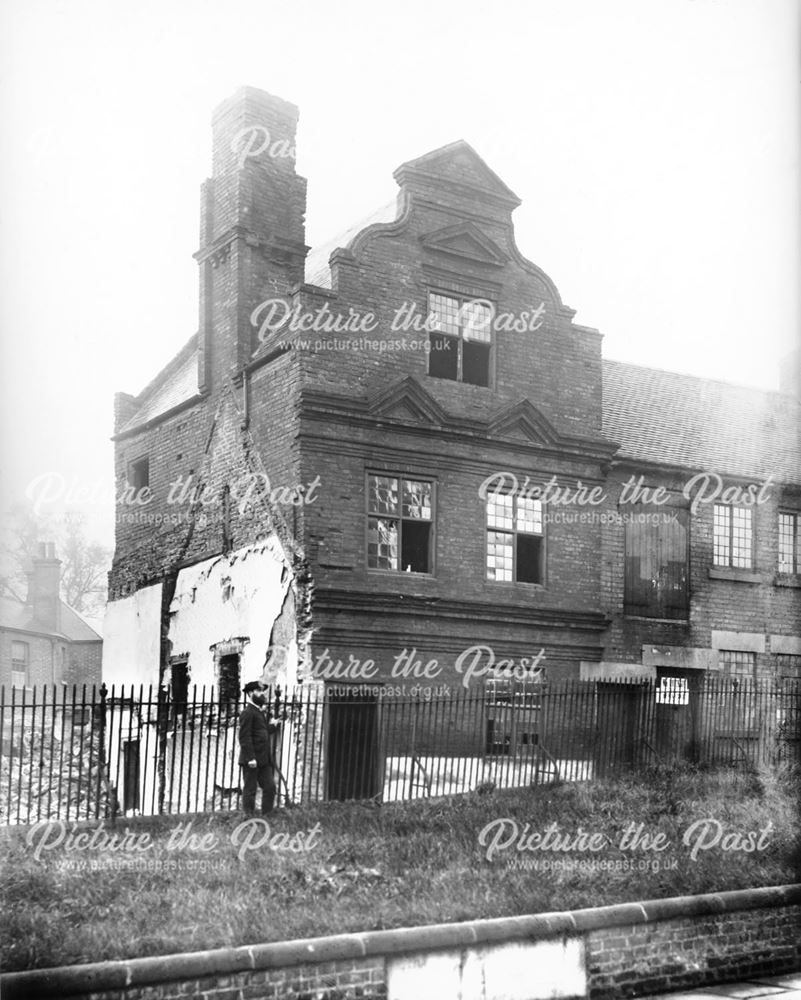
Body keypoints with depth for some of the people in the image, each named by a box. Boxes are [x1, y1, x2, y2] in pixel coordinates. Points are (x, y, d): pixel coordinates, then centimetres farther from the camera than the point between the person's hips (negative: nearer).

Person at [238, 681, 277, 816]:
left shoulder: (259, 712, 18)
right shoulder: (248, 713, -12)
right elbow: (245, 737, -18)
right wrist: (250, 758, -22)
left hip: (264, 760, 9)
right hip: (252, 761, -9)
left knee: (270, 787, 7)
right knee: (250, 790, -1)